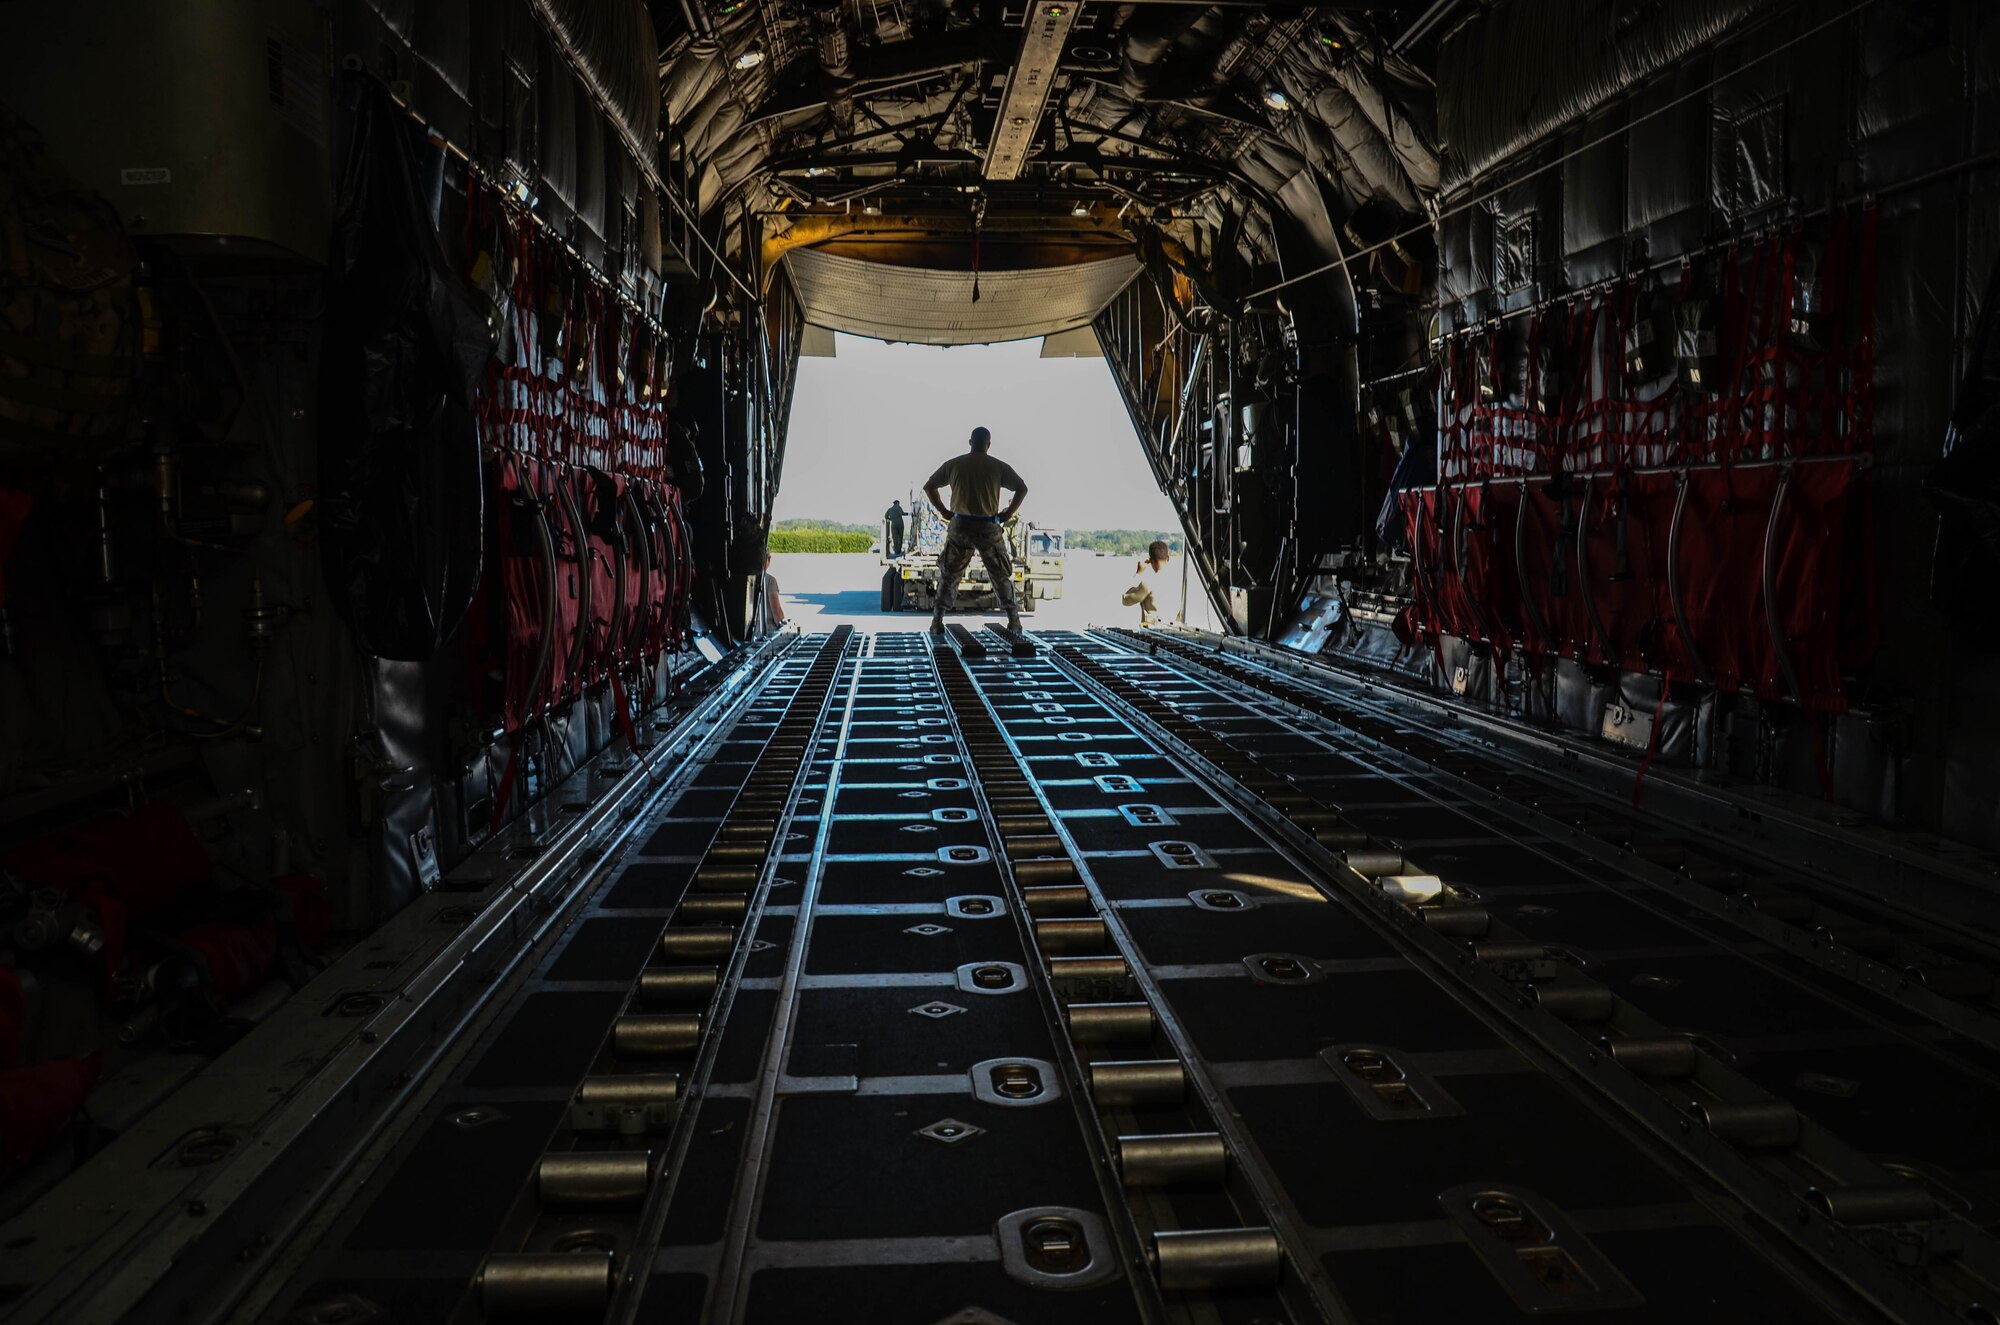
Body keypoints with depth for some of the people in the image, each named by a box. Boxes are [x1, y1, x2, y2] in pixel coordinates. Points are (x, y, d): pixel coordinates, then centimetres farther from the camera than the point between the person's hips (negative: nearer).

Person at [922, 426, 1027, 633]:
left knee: (948, 574, 10)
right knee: (1001, 575, 13)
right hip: (989, 528, 0)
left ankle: (937, 621, 4)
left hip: (960, 526, 1)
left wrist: (944, 511, 8)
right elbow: (1022, 488, -4)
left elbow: (928, 487, 9)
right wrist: (1008, 514, 0)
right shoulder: (999, 467, 0)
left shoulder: (953, 464, 4)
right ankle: (1014, 620, 13)